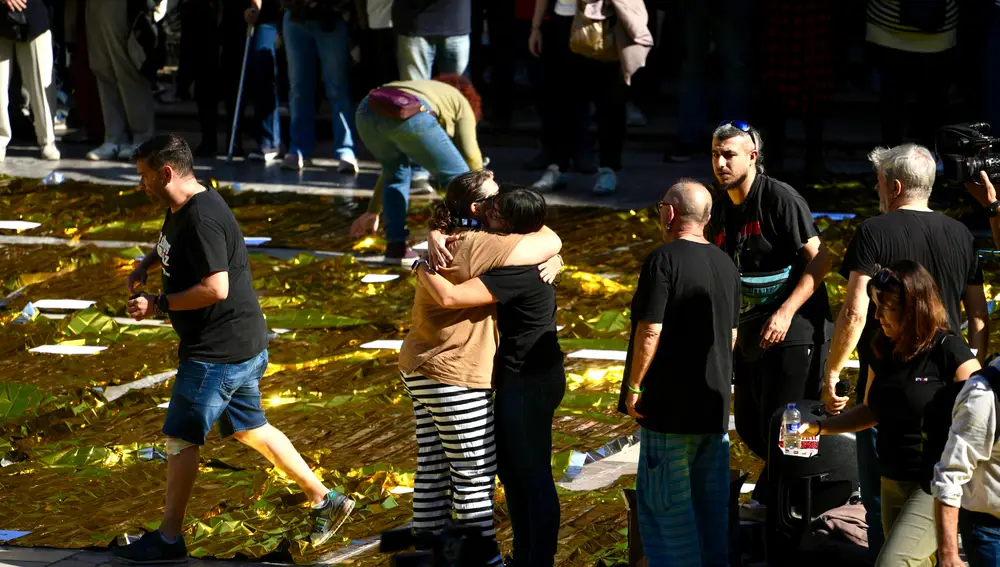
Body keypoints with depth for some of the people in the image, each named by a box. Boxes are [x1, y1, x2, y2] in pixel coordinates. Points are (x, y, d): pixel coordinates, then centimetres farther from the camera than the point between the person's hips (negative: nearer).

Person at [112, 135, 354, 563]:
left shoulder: (201, 219, -23)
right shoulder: (180, 210, 10)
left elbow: (216, 288, -29)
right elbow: (171, 246, 33)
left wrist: (158, 304, -22)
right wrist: (146, 265, 13)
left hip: (220, 351, -11)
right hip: (242, 346, 11)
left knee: (181, 437, -3)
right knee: (250, 429, 19)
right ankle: (325, 500, 25)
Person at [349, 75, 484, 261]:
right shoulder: (461, 102, 32)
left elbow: (389, 164, 48)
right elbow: (471, 157, 25)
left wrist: (373, 211, 52)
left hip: (367, 112, 6)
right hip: (409, 115, -5)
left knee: (397, 172, 30)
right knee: (459, 177, 11)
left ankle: (395, 246, 21)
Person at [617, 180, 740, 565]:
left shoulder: (663, 261, -14)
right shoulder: (726, 265, 10)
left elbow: (650, 331, -18)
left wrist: (634, 386, -10)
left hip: (670, 403, -7)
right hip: (714, 404, 7)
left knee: (664, 499, -2)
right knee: (712, 497, 12)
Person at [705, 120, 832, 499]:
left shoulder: (780, 198, -13)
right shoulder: (721, 211, 10)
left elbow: (819, 261, -18)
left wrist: (786, 313, -25)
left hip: (794, 332, -9)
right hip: (750, 336, 9)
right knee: (749, 428, 13)